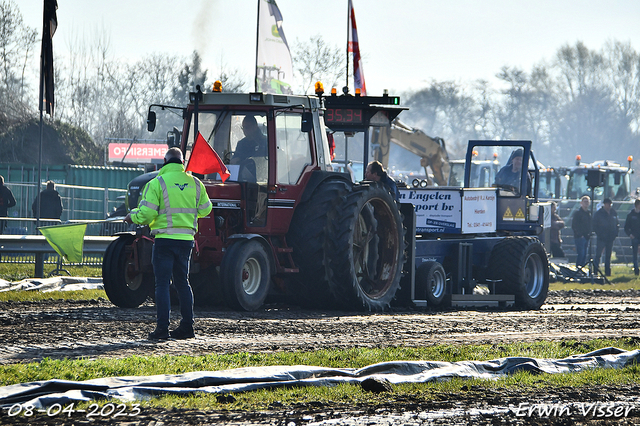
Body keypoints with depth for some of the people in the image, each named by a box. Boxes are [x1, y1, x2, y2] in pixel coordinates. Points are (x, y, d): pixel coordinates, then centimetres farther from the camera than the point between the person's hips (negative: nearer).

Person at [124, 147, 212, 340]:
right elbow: (205, 209, 17)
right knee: (182, 282, 16)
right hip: (186, 239, 5)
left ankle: (162, 328, -7)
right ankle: (187, 326, 15)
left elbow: (146, 214, -12)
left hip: (165, 239, -5)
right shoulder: (194, 183, 6)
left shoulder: (157, 183, -8)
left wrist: (132, 216, 9)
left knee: (162, 283, -2)